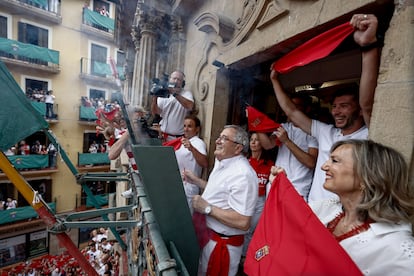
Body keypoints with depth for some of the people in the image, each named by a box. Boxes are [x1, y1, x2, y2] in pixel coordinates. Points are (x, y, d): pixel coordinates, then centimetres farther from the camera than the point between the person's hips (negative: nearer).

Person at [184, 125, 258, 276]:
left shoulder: (243, 174, -29)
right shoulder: (222, 163, 3)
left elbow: (243, 222, -31)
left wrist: (206, 208, -27)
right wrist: (196, 180, 10)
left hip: (222, 242, -9)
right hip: (206, 232, 9)